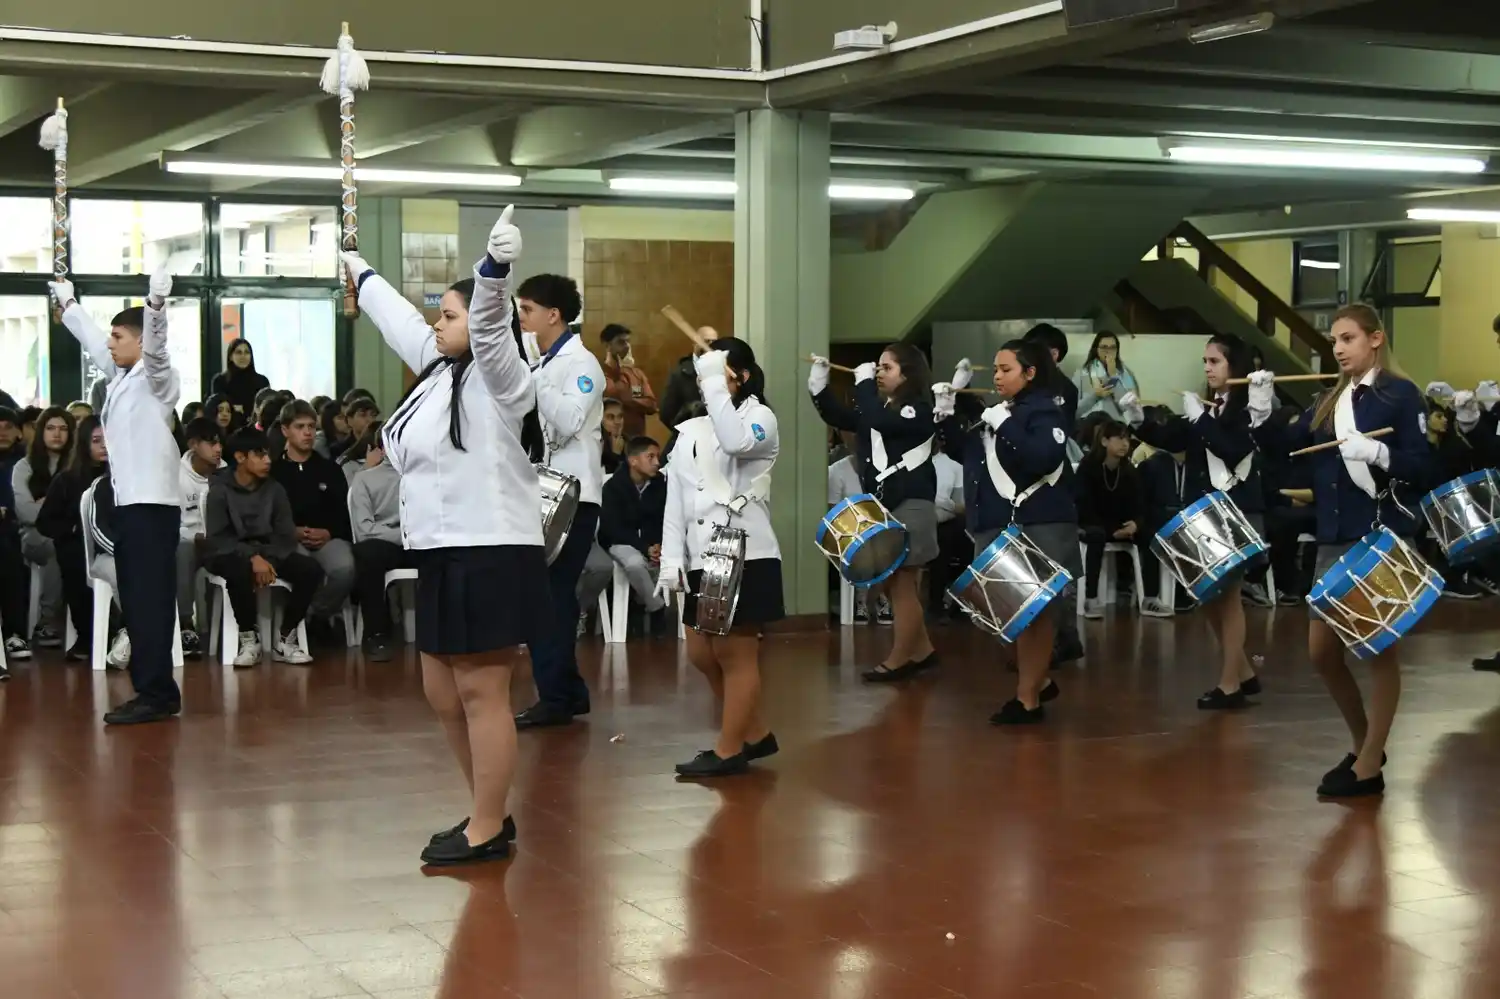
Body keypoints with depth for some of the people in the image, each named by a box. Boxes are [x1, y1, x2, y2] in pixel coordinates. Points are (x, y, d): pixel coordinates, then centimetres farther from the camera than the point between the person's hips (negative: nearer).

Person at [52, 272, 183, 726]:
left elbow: (155, 345, -25)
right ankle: (154, 690, 11)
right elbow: (92, 340, 34)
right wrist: (68, 305, 47)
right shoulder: (120, 376, 18)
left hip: (152, 502, -9)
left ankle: (156, 694, -12)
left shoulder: (154, 377, -5)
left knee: (150, 599, -11)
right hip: (129, 502, 9)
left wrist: (156, 305, -43)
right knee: (136, 601, 8)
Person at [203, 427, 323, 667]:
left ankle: (286, 640, -11)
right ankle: (249, 640, -20)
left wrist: (269, 560, -20)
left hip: (268, 553, 4)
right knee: (241, 570, -40)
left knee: (311, 568, -22)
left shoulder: (274, 489, 5)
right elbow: (216, 539, -14)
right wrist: (252, 557, -28)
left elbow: (286, 536, 0)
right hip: (231, 554, -4)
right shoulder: (220, 490, -5)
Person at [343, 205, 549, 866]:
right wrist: (357, 270, 45)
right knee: (443, 693, 14)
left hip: (489, 556, -10)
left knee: (482, 694, -5)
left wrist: (496, 266, -46)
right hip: (444, 556, 10)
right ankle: (492, 813, 25)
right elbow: (398, 317, 30)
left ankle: (486, 832, 2)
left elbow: (490, 321, -27)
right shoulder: (438, 369, 15)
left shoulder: (496, 378, -8)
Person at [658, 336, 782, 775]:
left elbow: (736, 442, -27)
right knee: (702, 655, 9)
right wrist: (671, 559, 3)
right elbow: (675, 501, 11)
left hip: (746, 556, -7)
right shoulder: (690, 432, 15)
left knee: (736, 655, -3)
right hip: (702, 559, 7)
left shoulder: (759, 417, -1)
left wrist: (714, 382, -23)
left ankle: (729, 750, 5)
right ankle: (755, 733, 23)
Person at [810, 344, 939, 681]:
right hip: (882, 504, 9)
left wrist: (864, 383, -16)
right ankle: (921, 651, 21)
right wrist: (819, 385, 6)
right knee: (891, 583, 11)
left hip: (910, 505, -9)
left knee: (901, 584, -3)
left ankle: (899, 660, 4)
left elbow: (877, 421, -28)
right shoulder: (880, 406, 15)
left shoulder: (918, 409, -12)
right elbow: (839, 417, 18)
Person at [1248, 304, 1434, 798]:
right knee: (1322, 651, 7)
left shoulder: (1401, 394, -6)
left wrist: (1376, 452, -27)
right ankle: (1364, 745, 26)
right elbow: (1286, 444, 6)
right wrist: (1262, 410, -9)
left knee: (1380, 650, 0)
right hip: (1335, 540, 7)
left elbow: (1424, 468, -13)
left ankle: (1369, 766, 6)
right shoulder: (1329, 401, 13)